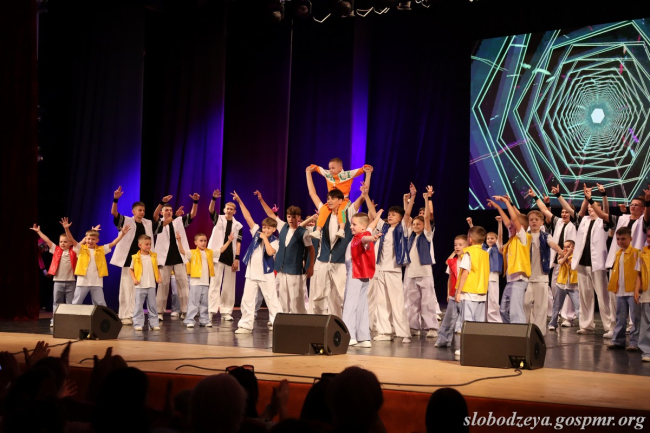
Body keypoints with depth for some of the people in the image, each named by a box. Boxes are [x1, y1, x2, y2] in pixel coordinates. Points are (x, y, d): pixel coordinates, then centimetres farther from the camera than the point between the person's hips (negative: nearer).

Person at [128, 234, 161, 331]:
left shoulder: (153, 256, 6)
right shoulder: (136, 258, -2)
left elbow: (156, 268, 15)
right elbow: (131, 269, 5)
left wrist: (159, 277, 1)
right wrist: (134, 279, -8)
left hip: (151, 285, 3)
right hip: (140, 286, -3)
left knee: (152, 305, 6)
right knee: (139, 306, -1)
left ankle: (154, 323, 10)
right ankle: (138, 324, 3)